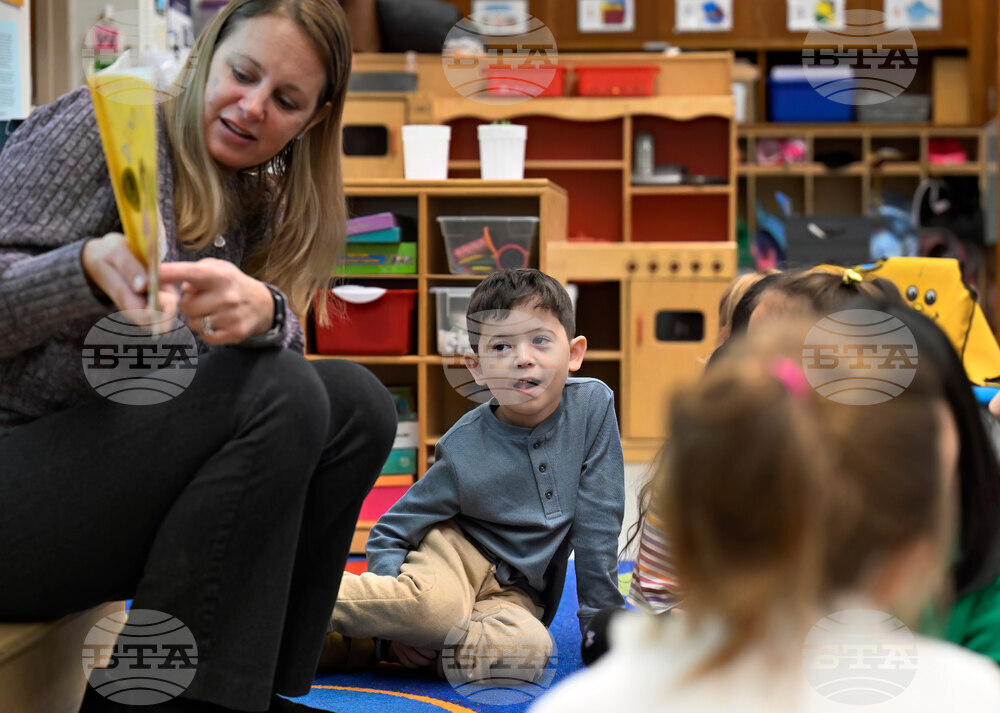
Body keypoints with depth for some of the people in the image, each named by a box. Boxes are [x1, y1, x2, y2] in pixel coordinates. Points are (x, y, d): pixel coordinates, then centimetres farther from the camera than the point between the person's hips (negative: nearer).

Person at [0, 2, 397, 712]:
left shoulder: (259, 213, 15)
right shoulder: (102, 126, -5)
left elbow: (281, 352, -1)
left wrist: (262, 312, -25)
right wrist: (91, 268, -34)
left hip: (121, 479, 7)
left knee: (356, 400, -7)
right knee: (280, 395, -24)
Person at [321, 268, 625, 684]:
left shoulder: (592, 405, -14)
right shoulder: (464, 450, -18)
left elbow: (598, 525, -5)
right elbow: (389, 534, -10)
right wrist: (397, 618, -25)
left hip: (514, 594, 3)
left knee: (528, 650, -33)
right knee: (435, 607, -39)